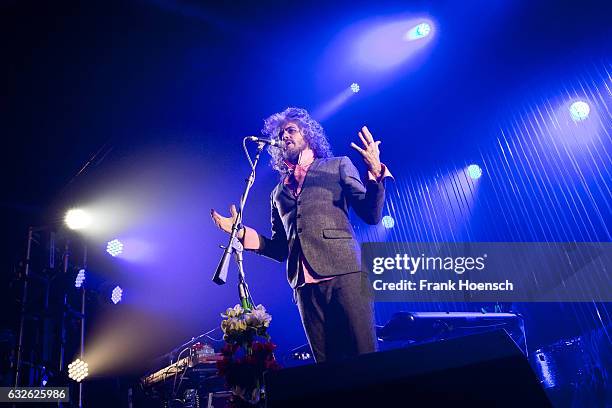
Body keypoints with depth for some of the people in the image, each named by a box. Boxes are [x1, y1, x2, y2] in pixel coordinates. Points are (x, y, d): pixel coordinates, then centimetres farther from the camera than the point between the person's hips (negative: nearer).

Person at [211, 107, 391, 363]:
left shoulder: (338, 166, 14)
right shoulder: (278, 192, 23)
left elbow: (372, 215, 4)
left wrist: (375, 173, -11)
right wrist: (241, 232, 8)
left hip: (344, 274, -3)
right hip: (305, 284, 3)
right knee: (327, 364, 3)